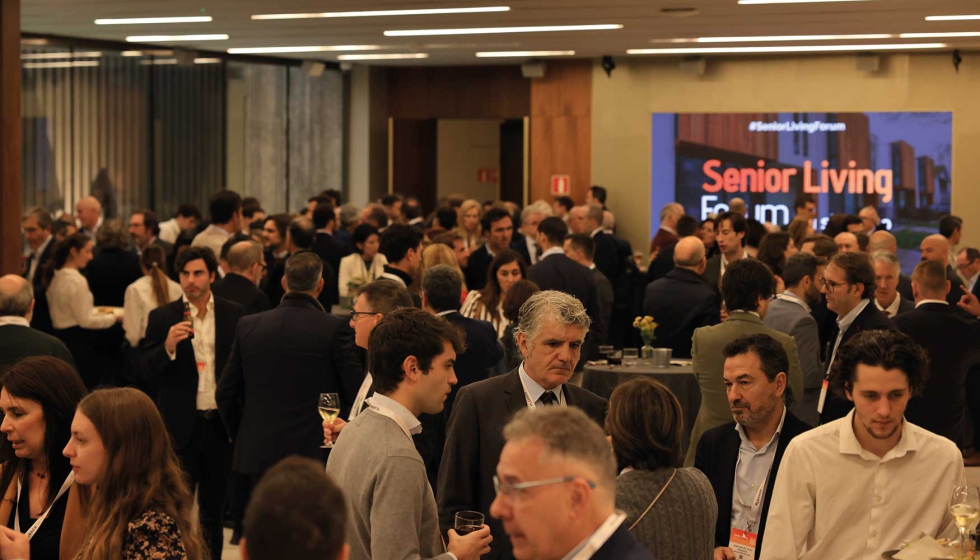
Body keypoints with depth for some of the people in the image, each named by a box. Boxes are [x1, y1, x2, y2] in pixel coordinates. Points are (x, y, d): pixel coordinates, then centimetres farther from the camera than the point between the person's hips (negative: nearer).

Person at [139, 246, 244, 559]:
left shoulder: (234, 315, 2)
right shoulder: (163, 318, -1)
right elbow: (146, 372, -5)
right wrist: (168, 346, -23)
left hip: (220, 424, 1)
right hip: (180, 425, -1)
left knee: (214, 505, 13)